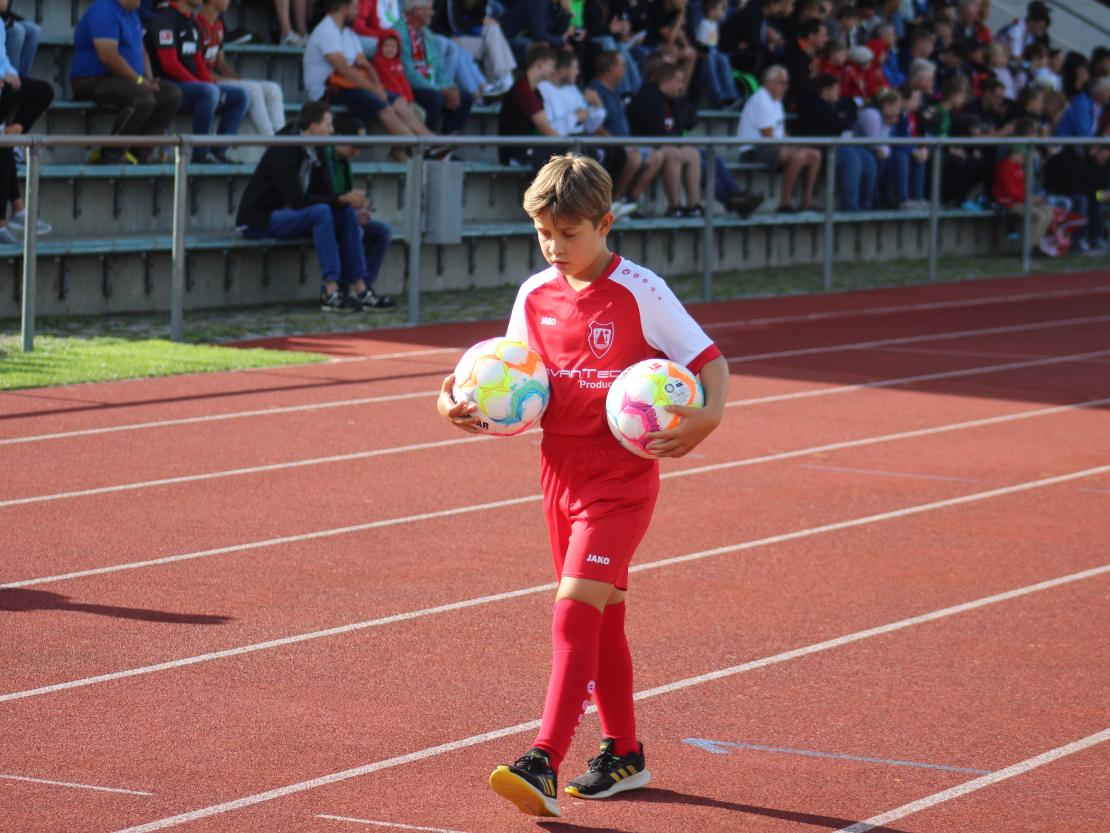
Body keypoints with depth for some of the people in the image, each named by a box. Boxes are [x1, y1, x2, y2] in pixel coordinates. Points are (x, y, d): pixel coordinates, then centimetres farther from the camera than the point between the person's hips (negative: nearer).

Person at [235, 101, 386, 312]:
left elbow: (327, 193, 7)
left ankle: (359, 288, -9)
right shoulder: (284, 151, -20)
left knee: (347, 212, -7)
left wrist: (352, 201, -15)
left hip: (286, 216, 9)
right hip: (260, 221, -9)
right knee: (320, 212, -31)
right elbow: (296, 199, -28)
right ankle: (331, 293, -34)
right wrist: (341, 199, -28)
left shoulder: (312, 152, 7)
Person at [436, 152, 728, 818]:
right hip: (562, 472, 6)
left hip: (621, 478, -6)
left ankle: (544, 764, -22)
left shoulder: (640, 293, -11)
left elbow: (711, 361, -8)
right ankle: (624, 754, 29)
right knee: (602, 615, 16)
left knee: (575, 609, -17)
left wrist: (708, 417, -26)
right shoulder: (535, 296, 5)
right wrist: (466, 406, -7)